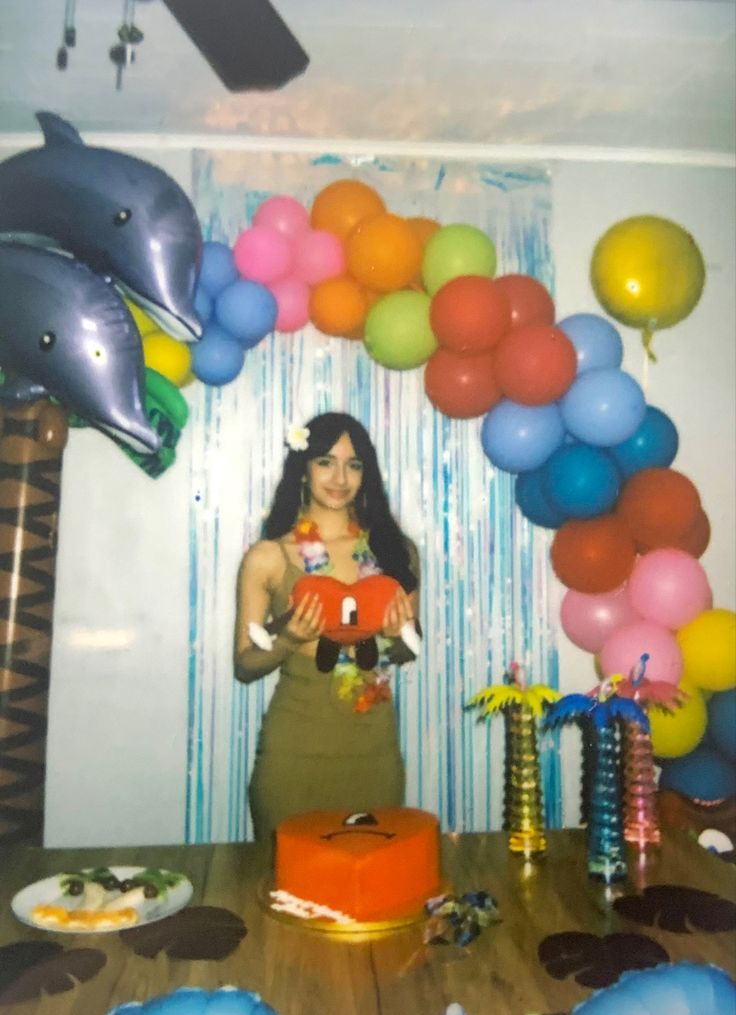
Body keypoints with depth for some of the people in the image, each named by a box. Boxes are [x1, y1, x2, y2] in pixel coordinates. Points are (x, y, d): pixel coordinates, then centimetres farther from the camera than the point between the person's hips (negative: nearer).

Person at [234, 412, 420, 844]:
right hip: (295, 747, -2)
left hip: (374, 745, 2)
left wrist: (397, 636, -11)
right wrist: (289, 641, -20)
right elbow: (244, 665, -1)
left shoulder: (394, 548, 0)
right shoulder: (269, 557, -6)